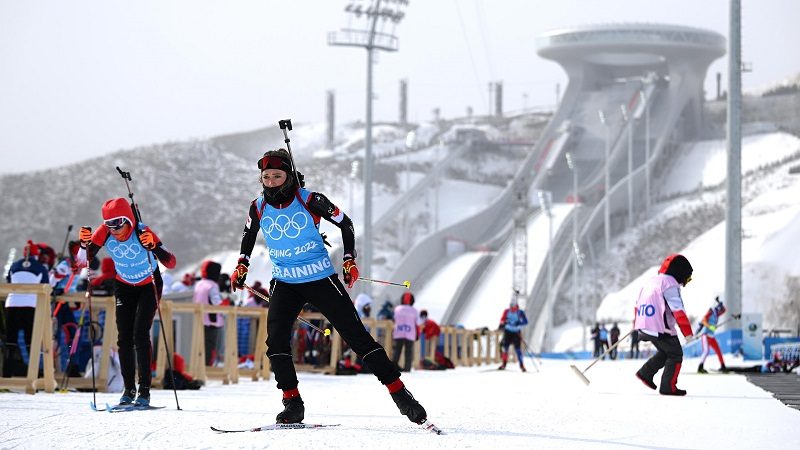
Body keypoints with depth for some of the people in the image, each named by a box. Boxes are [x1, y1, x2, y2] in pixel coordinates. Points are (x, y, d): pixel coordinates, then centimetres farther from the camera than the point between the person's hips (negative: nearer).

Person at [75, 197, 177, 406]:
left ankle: (144, 390, -12)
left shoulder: (142, 233, -30)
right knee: (124, 338, -3)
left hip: (149, 285, -4)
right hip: (124, 286, 4)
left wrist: (154, 247, -50)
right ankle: (128, 389, 6)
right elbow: (82, 262, -15)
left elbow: (171, 263, -33)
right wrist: (84, 244, -34)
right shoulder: (104, 233, -20)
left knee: (140, 335, -15)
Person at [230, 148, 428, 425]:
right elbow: (249, 235, 19)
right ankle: (292, 404, -5)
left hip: (321, 279, -3)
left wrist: (349, 260, -6)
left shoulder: (310, 201, -14)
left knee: (356, 335, -5)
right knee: (275, 340, -15)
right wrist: (242, 266, 9)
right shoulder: (259, 207, -4)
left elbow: (345, 224, 0)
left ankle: (400, 393, 0)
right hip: (285, 284, 3)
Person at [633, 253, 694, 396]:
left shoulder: (651, 281, 17)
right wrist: (687, 332, -20)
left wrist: (636, 323, 42)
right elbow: (678, 310, -19)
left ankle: (645, 373, 17)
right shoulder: (670, 284, -11)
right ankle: (668, 387, 4)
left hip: (644, 327, 8)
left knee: (665, 352, 24)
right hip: (661, 329, -8)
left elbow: (638, 303, 28)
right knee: (676, 355, 5)